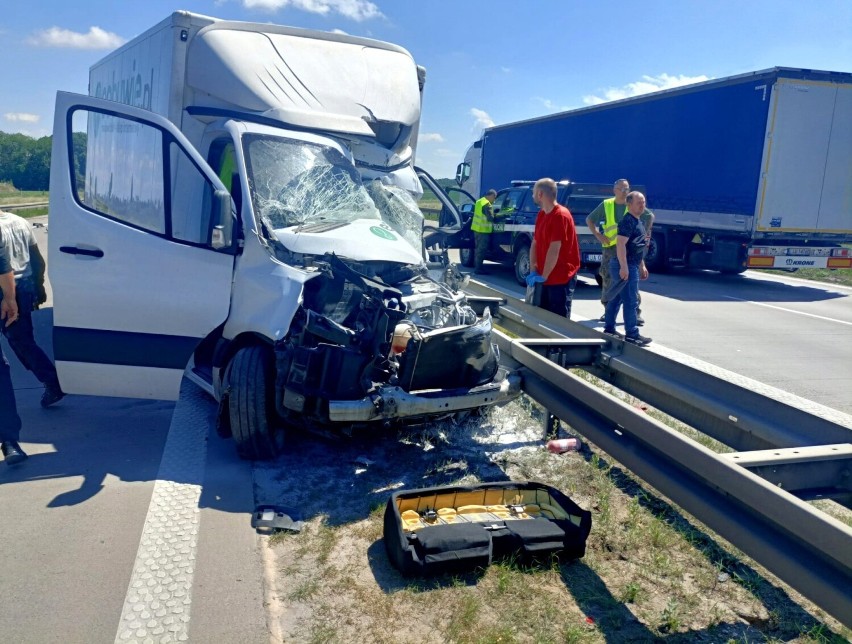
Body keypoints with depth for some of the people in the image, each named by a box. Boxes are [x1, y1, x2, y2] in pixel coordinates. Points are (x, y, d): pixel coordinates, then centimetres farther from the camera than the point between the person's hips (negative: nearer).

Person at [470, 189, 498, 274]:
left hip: (477, 228, 10)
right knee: (481, 250, -6)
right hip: (483, 230, -10)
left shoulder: (479, 201, 15)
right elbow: (490, 218, -20)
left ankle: (476, 267, 19)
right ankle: (478, 269, -5)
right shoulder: (487, 204, -16)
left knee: (478, 248, 15)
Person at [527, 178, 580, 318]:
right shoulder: (541, 215, 10)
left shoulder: (560, 215, -17)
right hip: (544, 277, 8)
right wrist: (533, 271, -2)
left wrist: (543, 276, -19)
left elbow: (554, 250, -22)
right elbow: (535, 244, 9)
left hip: (561, 278, -8)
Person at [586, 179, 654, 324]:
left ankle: (636, 312, 3)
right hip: (609, 248, 1)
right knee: (607, 280, 5)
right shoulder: (606, 205, 3)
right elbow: (589, 220, 10)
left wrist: (645, 233, 9)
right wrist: (598, 235, 0)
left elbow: (650, 216, 18)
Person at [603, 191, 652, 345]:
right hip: (626, 266, -10)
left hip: (632, 265, 10)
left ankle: (609, 328, 21)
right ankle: (632, 334, -2)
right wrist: (624, 267, -28)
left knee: (616, 298, 14)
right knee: (630, 301, -7)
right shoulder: (627, 221, -15)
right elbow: (620, 244, -23)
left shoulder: (639, 222, 17)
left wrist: (642, 266, 23)